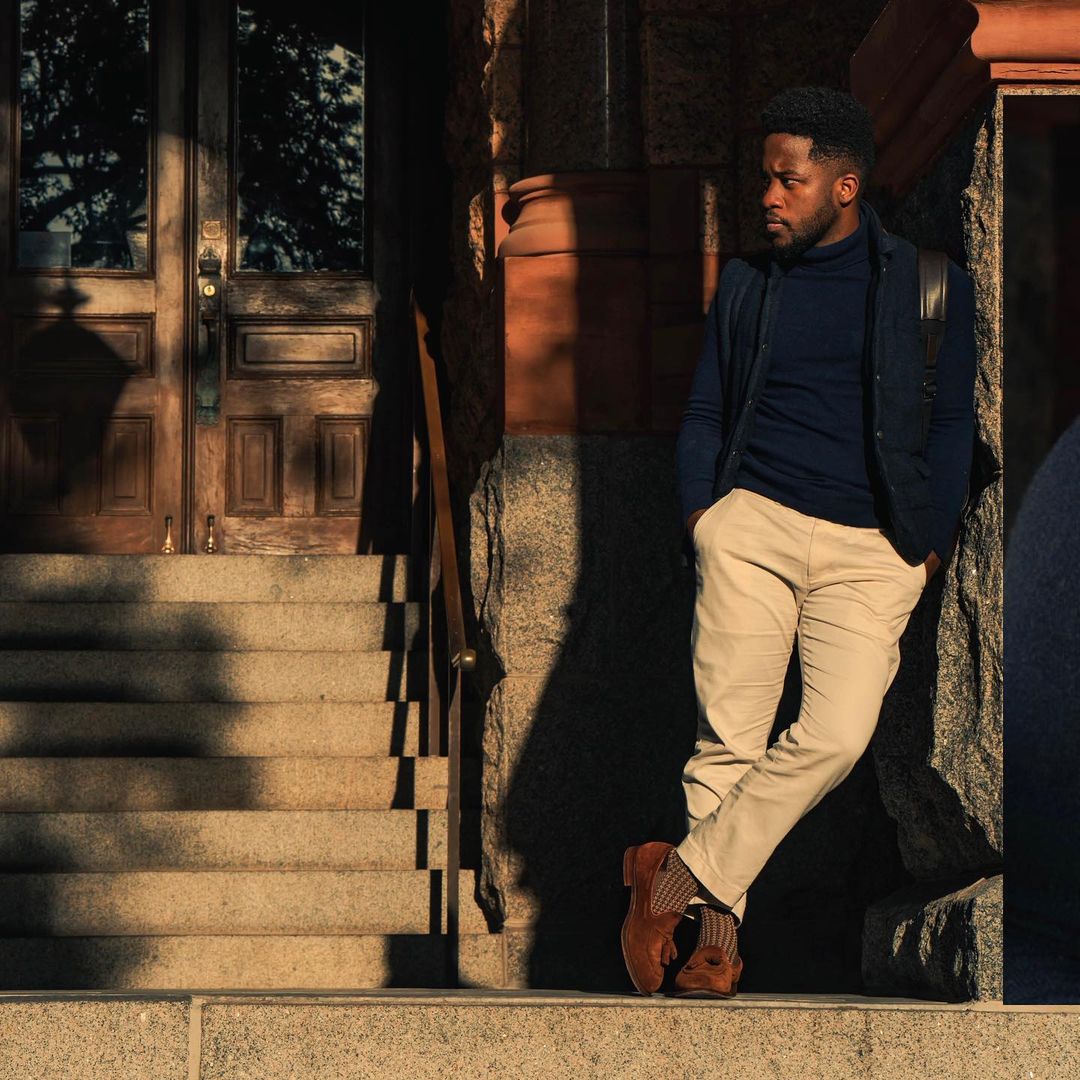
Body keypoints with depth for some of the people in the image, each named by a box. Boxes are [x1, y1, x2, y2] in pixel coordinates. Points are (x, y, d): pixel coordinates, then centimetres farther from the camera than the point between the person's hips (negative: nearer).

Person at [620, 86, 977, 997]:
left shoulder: (929, 282, 7)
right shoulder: (746, 283, 15)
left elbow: (954, 422, 9)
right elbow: (704, 411, 20)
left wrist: (928, 546, 1)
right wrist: (699, 512, 4)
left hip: (873, 548, -2)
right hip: (754, 522, 2)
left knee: (837, 734, -19)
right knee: (729, 735, -8)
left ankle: (680, 874, -10)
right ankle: (718, 929, -2)